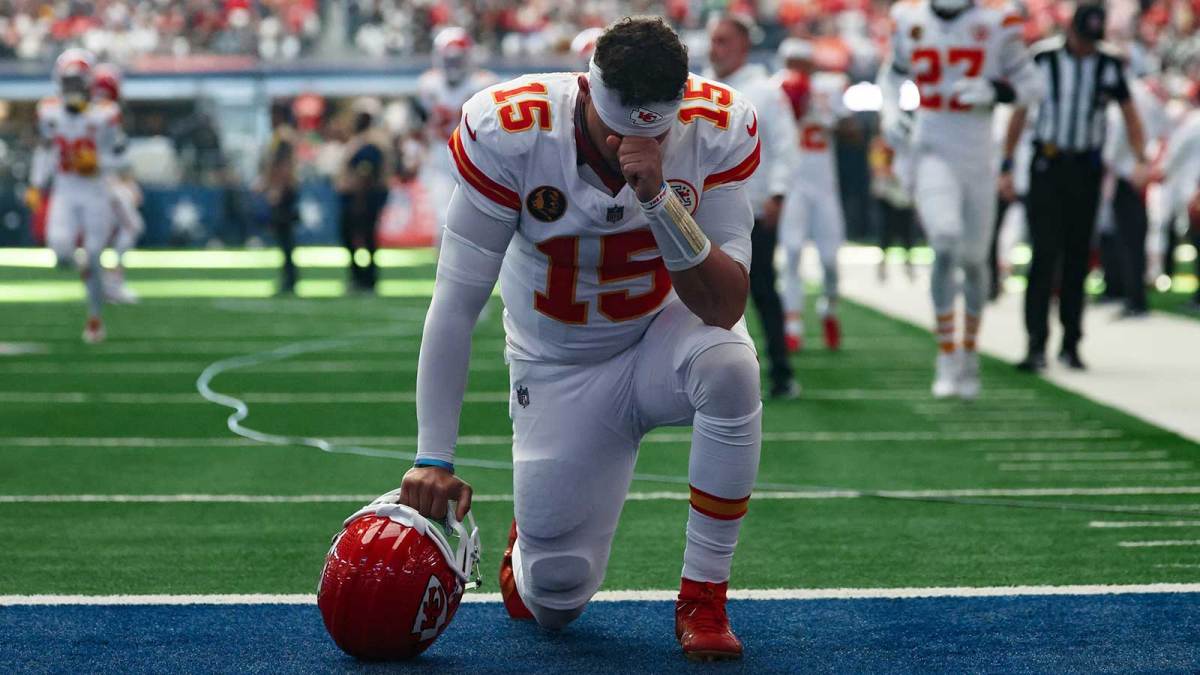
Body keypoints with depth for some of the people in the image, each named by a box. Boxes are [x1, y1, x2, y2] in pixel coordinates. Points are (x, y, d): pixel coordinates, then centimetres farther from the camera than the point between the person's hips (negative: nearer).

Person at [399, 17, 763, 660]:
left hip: (668, 335, 1)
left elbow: (724, 308, -26)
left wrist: (657, 198, -40)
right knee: (553, 599, -5)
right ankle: (534, 529, 35)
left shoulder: (717, 127, -22)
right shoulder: (509, 130, -25)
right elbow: (456, 303, -21)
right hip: (561, 369, 0)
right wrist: (433, 459, -24)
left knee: (729, 365, -36)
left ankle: (703, 598, -19)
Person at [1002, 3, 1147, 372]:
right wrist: (1007, 165, 0)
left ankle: (1071, 343, 15)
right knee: (1045, 254, -11)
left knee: (1077, 257, 6)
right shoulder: (1043, 61, -2)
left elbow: (1130, 116, 11)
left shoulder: (1109, 67, 3)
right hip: (1047, 166, -2)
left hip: (1086, 169, 2)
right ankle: (1036, 344, -14)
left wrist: (1140, 159, -2)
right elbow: (1019, 113, 4)